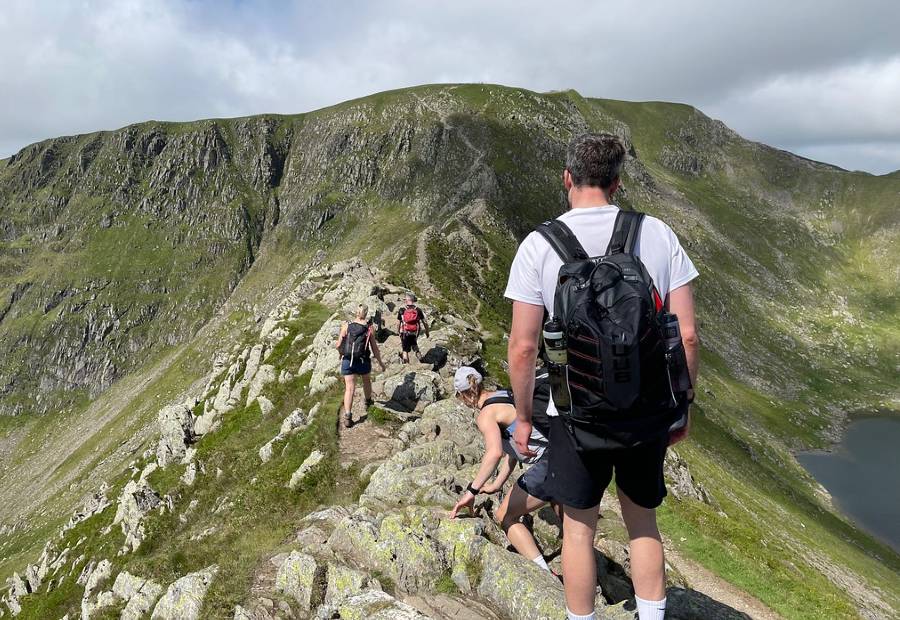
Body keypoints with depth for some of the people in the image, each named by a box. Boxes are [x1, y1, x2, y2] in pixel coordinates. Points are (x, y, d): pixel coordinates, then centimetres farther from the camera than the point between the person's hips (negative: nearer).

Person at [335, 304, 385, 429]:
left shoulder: (346, 325, -5)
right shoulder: (370, 327, -7)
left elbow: (338, 345, -4)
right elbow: (374, 348, -5)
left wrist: (342, 351, 18)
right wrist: (380, 362, 9)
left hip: (347, 361, 0)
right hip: (363, 361, 0)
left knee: (349, 388, 2)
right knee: (366, 380, 28)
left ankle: (347, 417, -9)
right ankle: (368, 401, 52)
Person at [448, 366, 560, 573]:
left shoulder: (486, 414, -7)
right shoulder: (506, 395, 17)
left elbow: (495, 452, -25)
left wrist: (472, 491, -20)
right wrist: (497, 484, 26)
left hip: (551, 462, -9)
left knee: (504, 517, 6)